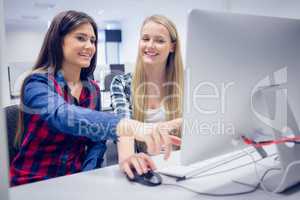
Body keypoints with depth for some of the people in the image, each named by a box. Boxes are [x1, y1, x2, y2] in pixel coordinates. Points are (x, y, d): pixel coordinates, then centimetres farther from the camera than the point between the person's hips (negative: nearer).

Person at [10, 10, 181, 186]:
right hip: (32, 185, -4)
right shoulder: (37, 84, -14)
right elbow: (63, 116, -34)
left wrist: (86, 175, -17)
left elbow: (96, 139, 3)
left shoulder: (93, 89, 4)